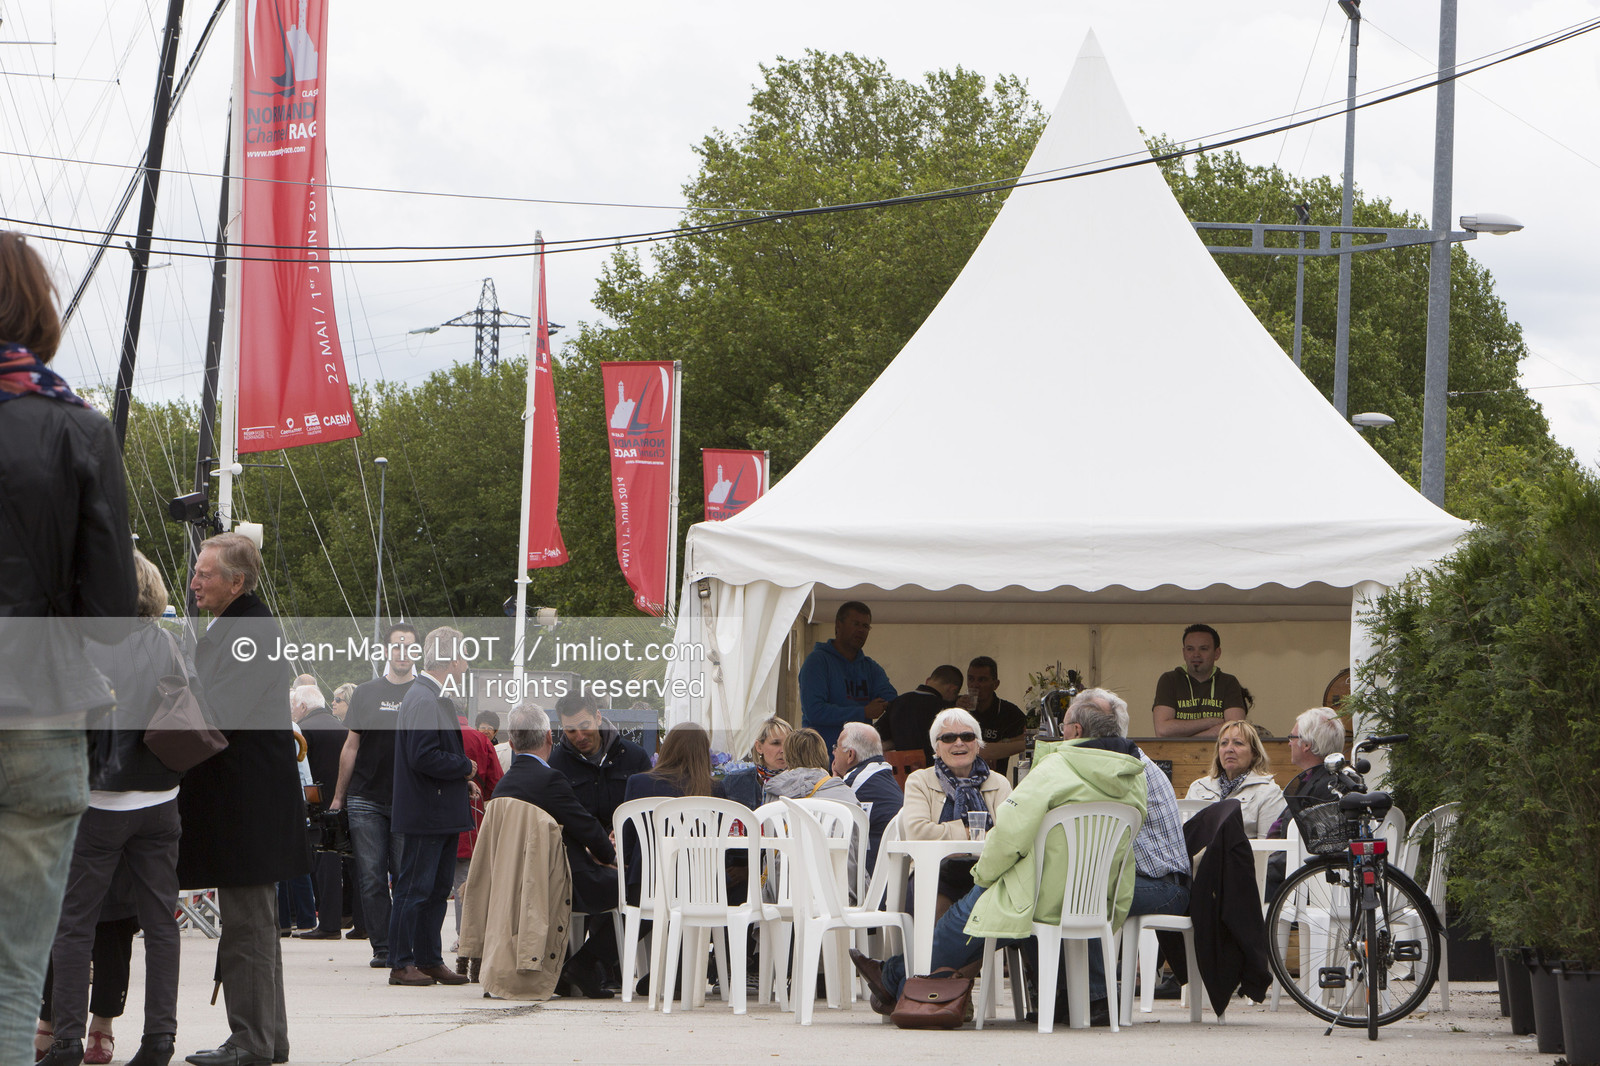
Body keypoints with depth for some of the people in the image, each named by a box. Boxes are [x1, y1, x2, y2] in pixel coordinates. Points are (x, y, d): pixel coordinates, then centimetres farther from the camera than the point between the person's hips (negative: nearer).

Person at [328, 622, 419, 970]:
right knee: (371, 877, -2)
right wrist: (338, 797, 11)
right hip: (366, 799, 2)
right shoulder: (366, 693, 11)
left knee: (406, 878, -5)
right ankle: (382, 947, 3)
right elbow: (351, 747, 14)